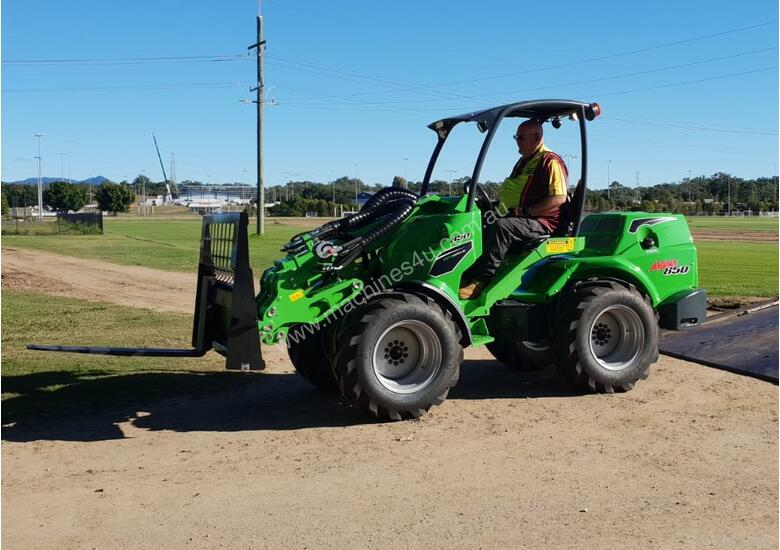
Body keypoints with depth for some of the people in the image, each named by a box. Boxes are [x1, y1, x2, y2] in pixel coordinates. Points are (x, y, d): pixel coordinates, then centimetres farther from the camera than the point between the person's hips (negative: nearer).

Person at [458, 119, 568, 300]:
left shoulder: (550, 162, -7)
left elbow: (559, 198, -19)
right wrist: (497, 203, 17)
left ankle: (483, 280, -37)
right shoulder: (524, 161, 24)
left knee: (501, 227, -34)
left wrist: (526, 211, -21)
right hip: (515, 219, 10)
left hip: (541, 223, -10)